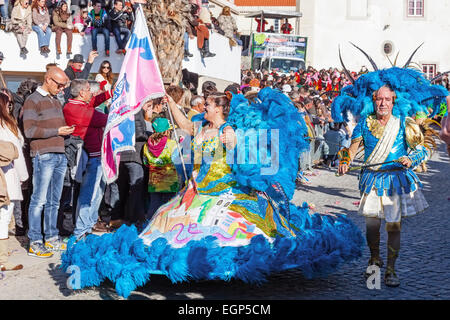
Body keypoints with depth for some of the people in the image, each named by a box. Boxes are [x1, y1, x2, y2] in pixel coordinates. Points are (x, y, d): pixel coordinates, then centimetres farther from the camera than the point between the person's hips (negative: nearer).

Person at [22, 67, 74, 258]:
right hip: (43, 156, -8)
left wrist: (67, 131, 7)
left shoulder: (56, 102, 21)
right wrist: (57, 131, -14)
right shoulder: (33, 100, -3)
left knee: (54, 201, 11)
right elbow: (29, 131, -12)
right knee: (39, 200, -6)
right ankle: (35, 243, -2)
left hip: (60, 156, 8)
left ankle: (51, 238, 19)